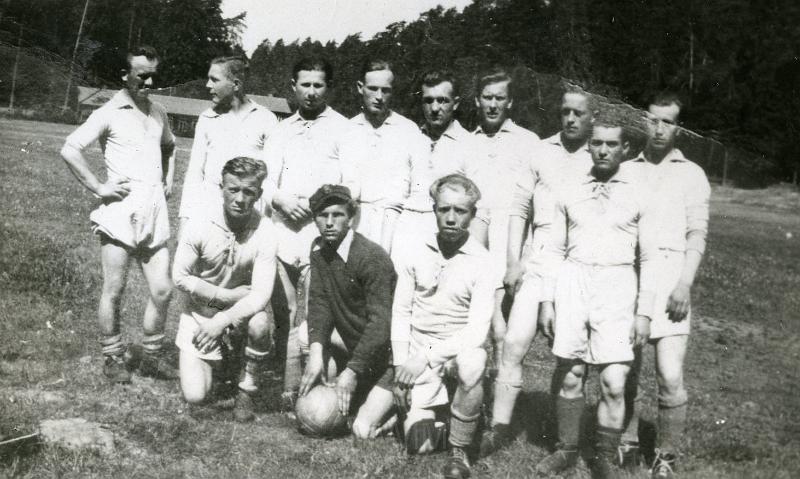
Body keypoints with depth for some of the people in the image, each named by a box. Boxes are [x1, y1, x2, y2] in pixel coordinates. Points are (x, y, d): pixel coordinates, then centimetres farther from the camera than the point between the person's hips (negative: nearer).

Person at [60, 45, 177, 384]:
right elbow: (70, 149, -11)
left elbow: (169, 146, 35)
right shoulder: (109, 113, -3)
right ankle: (113, 358, 15)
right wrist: (98, 187, -12)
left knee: (162, 290, 4)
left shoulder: (158, 113, 14)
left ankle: (151, 356, 19)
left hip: (155, 214, 5)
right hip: (121, 213, -5)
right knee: (114, 290, 1)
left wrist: (169, 180, 20)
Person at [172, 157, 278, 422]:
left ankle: (247, 390, -7)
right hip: (199, 313, 0)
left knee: (260, 323, -35)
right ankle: (215, 359, 25)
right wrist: (229, 295, -16)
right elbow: (181, 278, -12)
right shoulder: (198, 225, -16)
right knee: (196, 397, -11)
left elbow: (261, 293, -22)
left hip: (242, 313, 0)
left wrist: (221, 321, -33)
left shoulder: (264, 233, -16)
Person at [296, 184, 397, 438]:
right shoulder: (319, 251, -1)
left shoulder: (373, 258, -24)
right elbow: (319, 301, -7)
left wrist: (352, 371, -33)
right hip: (352, 338, 7)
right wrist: (316, 351, -24)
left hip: (386, 351, -7)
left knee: (363, 430, -17)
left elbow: (381, 322, -28)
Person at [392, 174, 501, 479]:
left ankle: (460, 451, -17)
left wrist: (427, 357, -22)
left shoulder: (483, 264, -8)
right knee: (420, 442, -15)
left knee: (472, 363, -39)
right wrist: (401, 367, -6)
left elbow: (477, 331, -15)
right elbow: (400, 312, 5)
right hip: (418, 354, 1)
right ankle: (421, 411, 23)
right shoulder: (417, 253, 1)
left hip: (458, 348, -1)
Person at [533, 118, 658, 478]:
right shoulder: (569, 191, 9)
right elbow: (555, 249, 13)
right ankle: (566, 449, 21)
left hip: (617, 285, -2)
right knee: (569, 375, 4)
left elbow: (649, 257, 4)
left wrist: (644, 311, -1)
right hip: (572, 281, 2)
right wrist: (546, 301, 7)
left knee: (614, 383, -7)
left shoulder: (639, 192, 3)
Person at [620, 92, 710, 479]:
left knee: (670, 377, -9)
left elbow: (697, 234, 2)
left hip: (669, 277, -2)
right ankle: (627, 445, 20)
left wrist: (685, 284, -11)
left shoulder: (691, 174, 10)